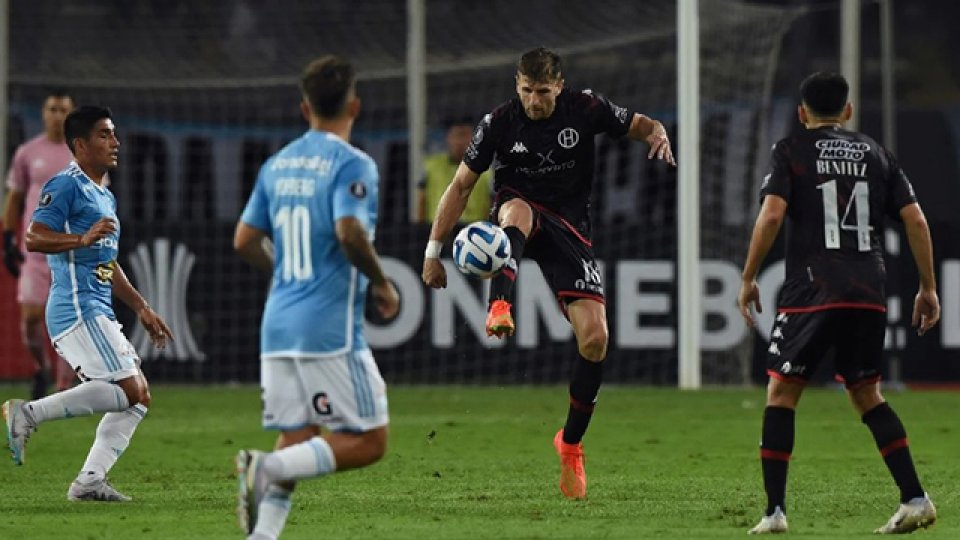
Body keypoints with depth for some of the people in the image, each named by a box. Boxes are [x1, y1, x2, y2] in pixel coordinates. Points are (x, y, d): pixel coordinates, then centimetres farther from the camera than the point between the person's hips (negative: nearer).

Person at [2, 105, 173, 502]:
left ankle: (90, 481, 3)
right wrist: (83, 238, -30)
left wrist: (142, 308, 29)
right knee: (129, 390, -16)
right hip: (78, 309, -10)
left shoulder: (105, 198, 23)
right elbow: (33, 238, -18)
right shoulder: (67, 186, -7)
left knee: (139, 397, 6)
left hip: (98, 312, 10)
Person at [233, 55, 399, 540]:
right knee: (369, 441, 0)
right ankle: (267, 466, -19)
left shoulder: (277, 164, 12)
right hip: (331, 328, -7)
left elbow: (244, 241, 14)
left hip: (278, 324, 7)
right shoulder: (352, 165, -9)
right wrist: (381, 284, -8)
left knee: (296, 444, 10)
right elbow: (350, 232, -23)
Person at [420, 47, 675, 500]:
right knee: (517, 208, -42)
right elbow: (461, 186, -1)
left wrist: (658, 135, -19)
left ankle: (571, 442, 7)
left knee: (594, 337, -12)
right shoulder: (499, 123, -8)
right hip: (521, 216, -1)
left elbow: (640, 125, 7)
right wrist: (433, 250, -4)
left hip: (569, 227, 1)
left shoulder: (585, 109, -7)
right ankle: (500, 308, -62)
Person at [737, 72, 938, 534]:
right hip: (869, 296, 4)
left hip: (811, 292, -4)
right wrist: (928, 288, 13)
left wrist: (748, 279, -3)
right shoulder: (875, 154, 14)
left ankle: (775, 511, -2)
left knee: (781, 392, 6)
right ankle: (914, 499, 4)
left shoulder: (791, 151, 4)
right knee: (865, 393, 16)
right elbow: (915, 220, 7)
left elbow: (772, 214, -10)